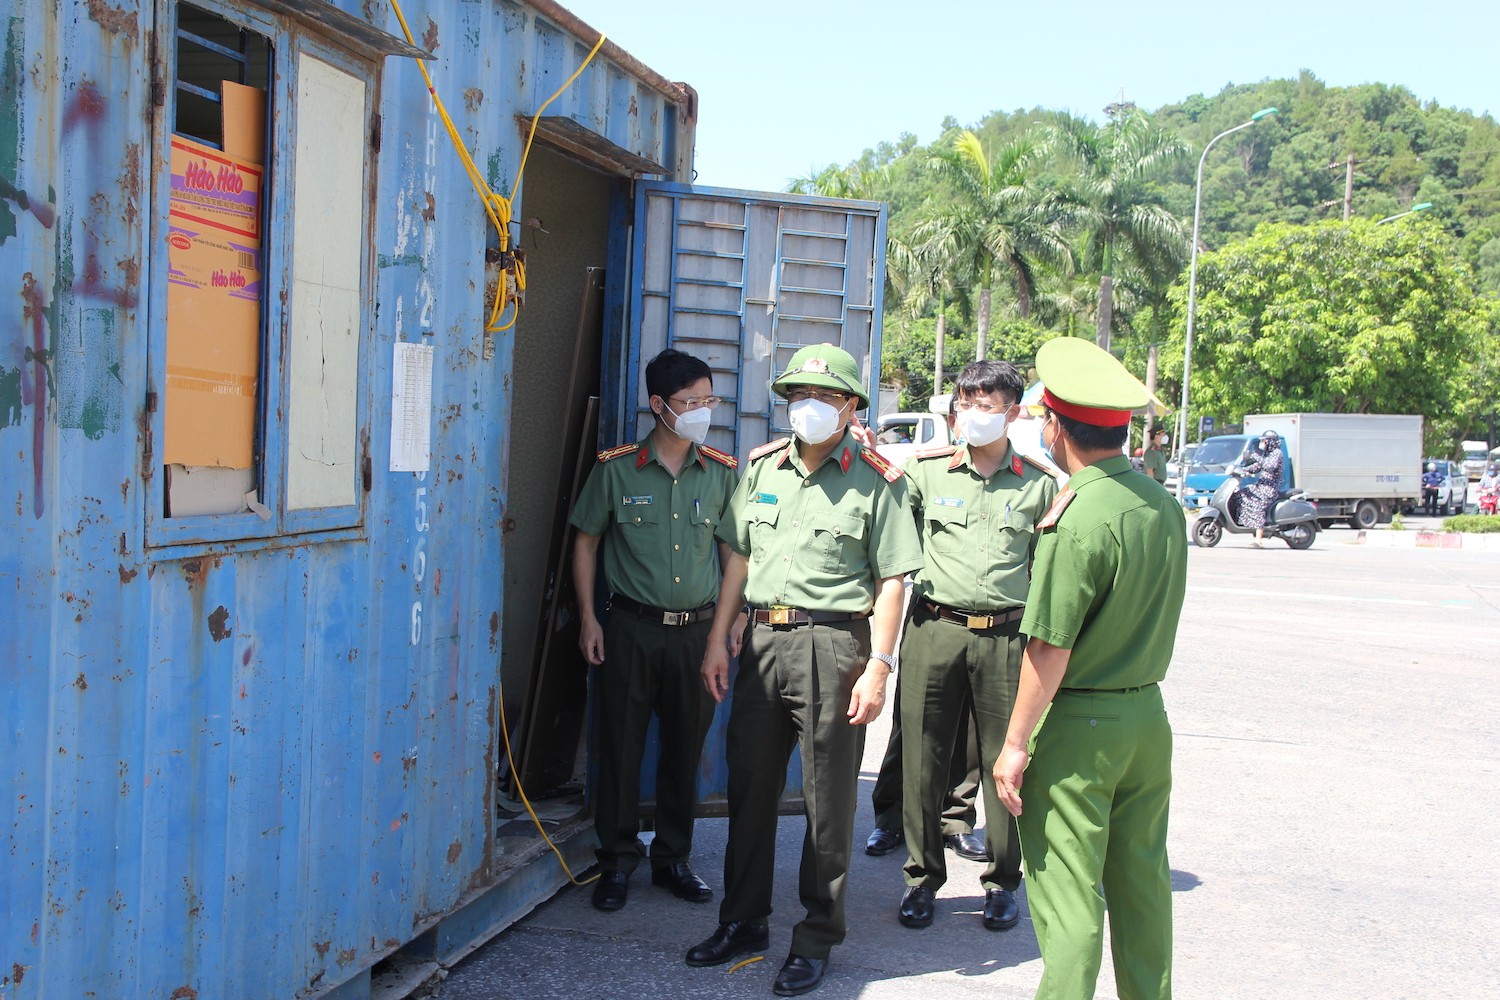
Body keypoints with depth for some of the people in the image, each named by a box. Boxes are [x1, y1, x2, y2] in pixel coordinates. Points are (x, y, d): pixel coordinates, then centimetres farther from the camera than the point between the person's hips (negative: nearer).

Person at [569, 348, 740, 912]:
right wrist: (588, 618, 0)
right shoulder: (617, 469, -2)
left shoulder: (722, 473, 4)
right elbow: (585, 541, 6)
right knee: (621, 747, 3)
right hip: (632, 627, -2)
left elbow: (732, 548, 13)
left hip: (698, 630, 2)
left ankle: (673, 859, 24)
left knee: (685, 749, 9)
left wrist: (735, 614, 6)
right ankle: (617, 862, 17)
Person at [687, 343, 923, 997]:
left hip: (832, 643, -5)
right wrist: (717, 639, 12)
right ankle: (743, 922, 26)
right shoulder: (761, 468, 12)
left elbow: (890, 579, -4)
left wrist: (878, 666, -11)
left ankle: (816, 939, 15)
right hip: (762, 639, 5)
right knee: (749, 787, 12)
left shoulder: (875, 480, -2)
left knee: (828, 799, 3)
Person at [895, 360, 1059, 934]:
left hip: (1005, 636, 0)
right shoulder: (927, 473, 4)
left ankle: (1002, 881, 21)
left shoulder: (1039, 485, 7)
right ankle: (923, 876, 20)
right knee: (923, 759, 3)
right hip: (933, 628, 0)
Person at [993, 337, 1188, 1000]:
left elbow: (1049, 646, -19)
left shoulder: (1077, 518, -20)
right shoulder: (1164, 505, 3)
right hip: (1149, 716, 8)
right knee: (1141, 878, 17)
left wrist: (1017, 743, -13)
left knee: (1066, 889, 1)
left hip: (1081, 725, -8)